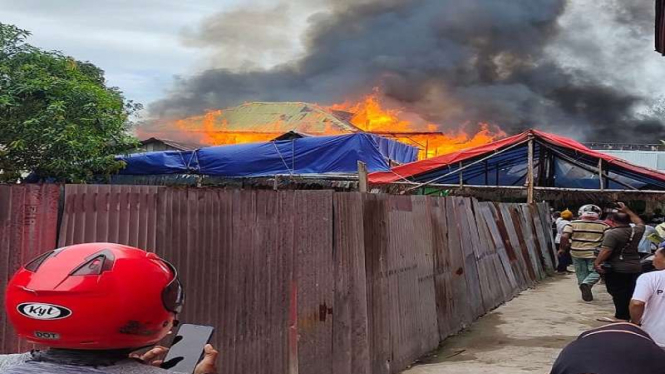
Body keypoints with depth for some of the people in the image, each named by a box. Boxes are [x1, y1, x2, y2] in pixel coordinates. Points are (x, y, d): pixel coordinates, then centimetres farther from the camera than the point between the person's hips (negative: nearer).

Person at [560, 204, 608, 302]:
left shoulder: (573, 224, -3)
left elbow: (564, 236, -10)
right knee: (595, 272, 7)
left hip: (577, 253, 2)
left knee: (581, 274, 14)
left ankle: (586, 294, 17)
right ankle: (587, 284, -19)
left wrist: (563, 248, 1)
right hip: (594, 254, -2)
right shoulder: (603, 226, -2)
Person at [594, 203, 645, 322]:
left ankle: (622, 317, 1)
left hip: (617, 270, -6)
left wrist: (597, 263, -20)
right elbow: (640, 222, 26)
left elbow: (606, 250, -24)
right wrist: (627, 210, 27)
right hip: (635, 268, 6)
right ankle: (631, 317, 22)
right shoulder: (636, 231, 4)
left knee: (619, 296, 0)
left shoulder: (612, 233, -16)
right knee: (631, 294, 15)